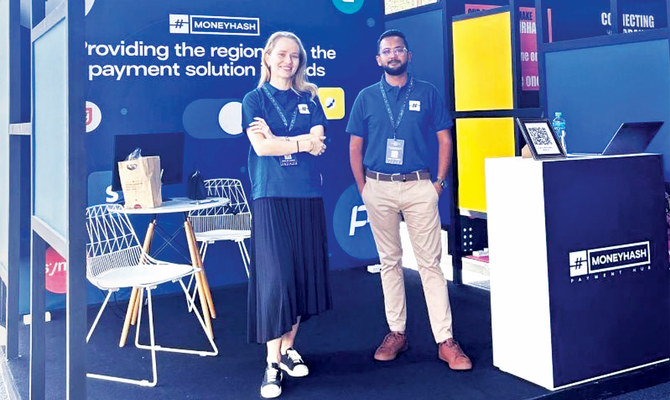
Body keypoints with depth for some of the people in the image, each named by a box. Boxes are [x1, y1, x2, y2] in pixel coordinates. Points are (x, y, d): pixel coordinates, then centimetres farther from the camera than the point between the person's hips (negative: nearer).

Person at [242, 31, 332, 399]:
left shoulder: (309, 99, 14)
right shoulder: (255, 99, 6)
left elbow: (319, 145, -1)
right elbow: (260, 147, -9)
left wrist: (275, 137, -9)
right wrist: (302, 141, -6)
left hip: (308, 196, 4)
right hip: (271, 196, -3)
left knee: (304, 273, 5)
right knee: (275, 277, -8)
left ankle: (288, 348, 21)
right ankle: (272, 364, 1)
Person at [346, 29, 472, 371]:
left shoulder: (427, 93, 6)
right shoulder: (366, 97, 8)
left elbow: (444, 139, 7)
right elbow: (355, 146, 9)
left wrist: (439, 182, -1)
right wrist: (363, 188, 2)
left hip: (419, 187, -1)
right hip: (379, 188, 2)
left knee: (430, 262, -3)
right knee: (389, 262, 8)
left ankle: (445, 340, 2)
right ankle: (396, 333, 20)